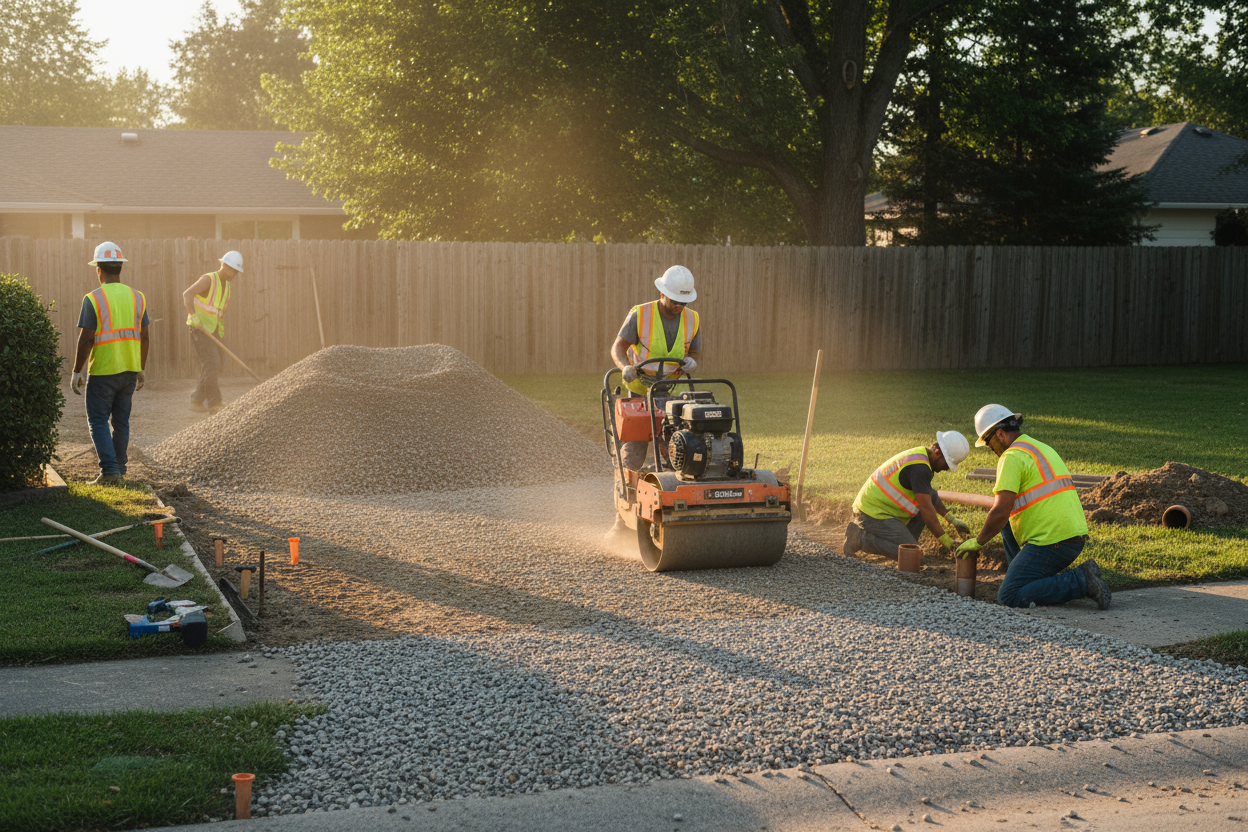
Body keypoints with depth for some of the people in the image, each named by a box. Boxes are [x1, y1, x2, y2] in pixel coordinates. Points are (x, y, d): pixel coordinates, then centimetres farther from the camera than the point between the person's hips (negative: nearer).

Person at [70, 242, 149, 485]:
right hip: (129, 370, 5)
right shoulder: (137, 297, 4)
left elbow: (86, 339, -13)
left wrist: (77, 372, -5)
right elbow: (143, 337, 8)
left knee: (98, 421, 2)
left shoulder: (93, 299, -11)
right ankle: (119, 467, 21)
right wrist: (141, 369, 17)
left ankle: (109, 469, -8)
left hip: (102, 371, -5)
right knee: (121, 420, 15)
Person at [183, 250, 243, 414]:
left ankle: (197, 401, 14)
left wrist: (222, 328, 15)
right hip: (198, 328, -9)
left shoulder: (226, 286, 13)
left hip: (211, 330, 9)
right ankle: (214, 403, -16)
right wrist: (193, 316, -41)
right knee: (211, 363, -17)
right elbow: (187, 294, -28)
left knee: (214, 367, 7)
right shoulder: (209, 280, -14)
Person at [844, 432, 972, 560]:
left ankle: (905, 539, 9)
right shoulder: (919, 467, -21)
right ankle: (861, 538, -10)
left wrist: (952, 519, 21)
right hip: (874, 515, -10)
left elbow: (931, 497, 27)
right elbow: (926, 509, -22)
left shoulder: (919, 455, 12)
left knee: (931, 496, 8)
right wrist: (944, 539, -15)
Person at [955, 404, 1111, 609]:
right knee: (1008, 523, 26)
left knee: (1008, 598, -9)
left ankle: (1081, 581, -13)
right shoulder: (1043, 449, 22)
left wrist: (977, 541, -1)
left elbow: (1001, 511, -15)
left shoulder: (1012, 456, -9)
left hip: (1051, 542, -10)